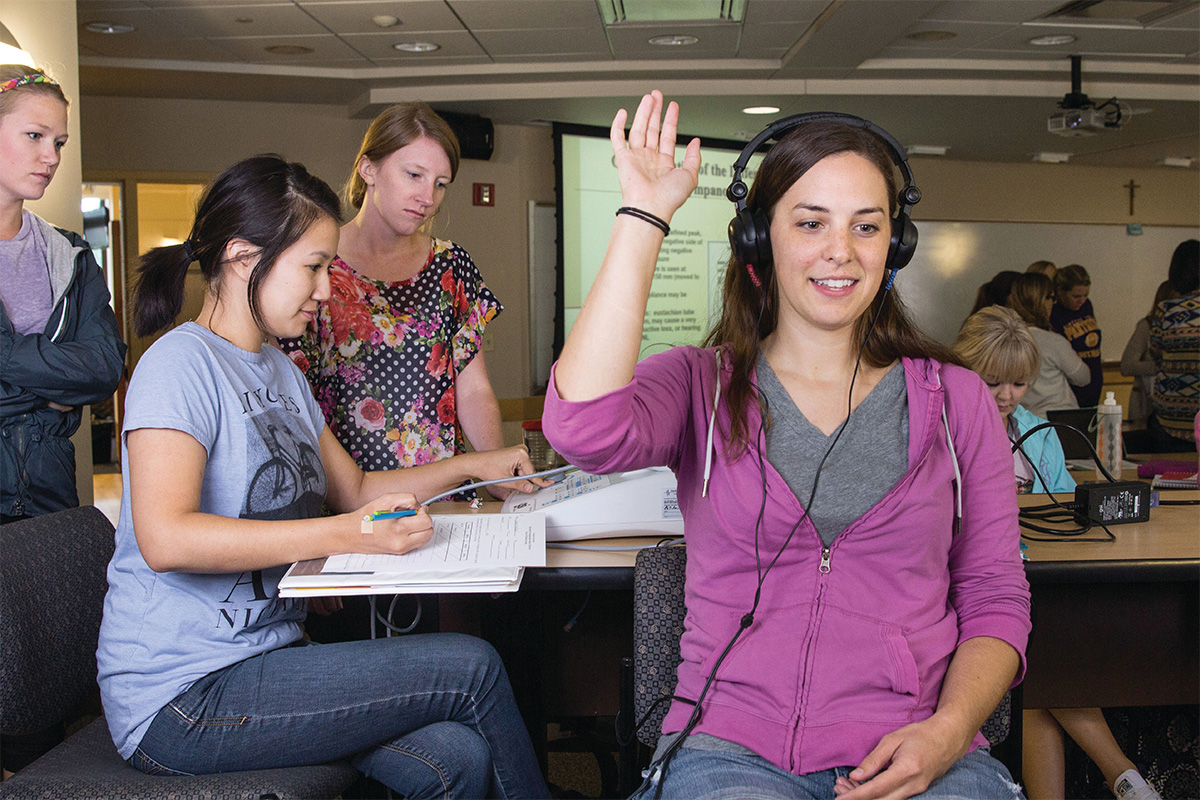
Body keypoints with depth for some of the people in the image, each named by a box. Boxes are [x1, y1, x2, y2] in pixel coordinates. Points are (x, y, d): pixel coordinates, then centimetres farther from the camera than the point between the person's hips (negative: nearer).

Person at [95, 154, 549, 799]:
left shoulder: (278, 371, 15)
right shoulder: (180, 364, -13)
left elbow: (353, 488, 25)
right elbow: (165, 539, -27)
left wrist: (472, 466, 14)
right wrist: (348, 535, -30)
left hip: (262, 658, 8)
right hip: (180, 698, -8)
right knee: (471, 667, -14)